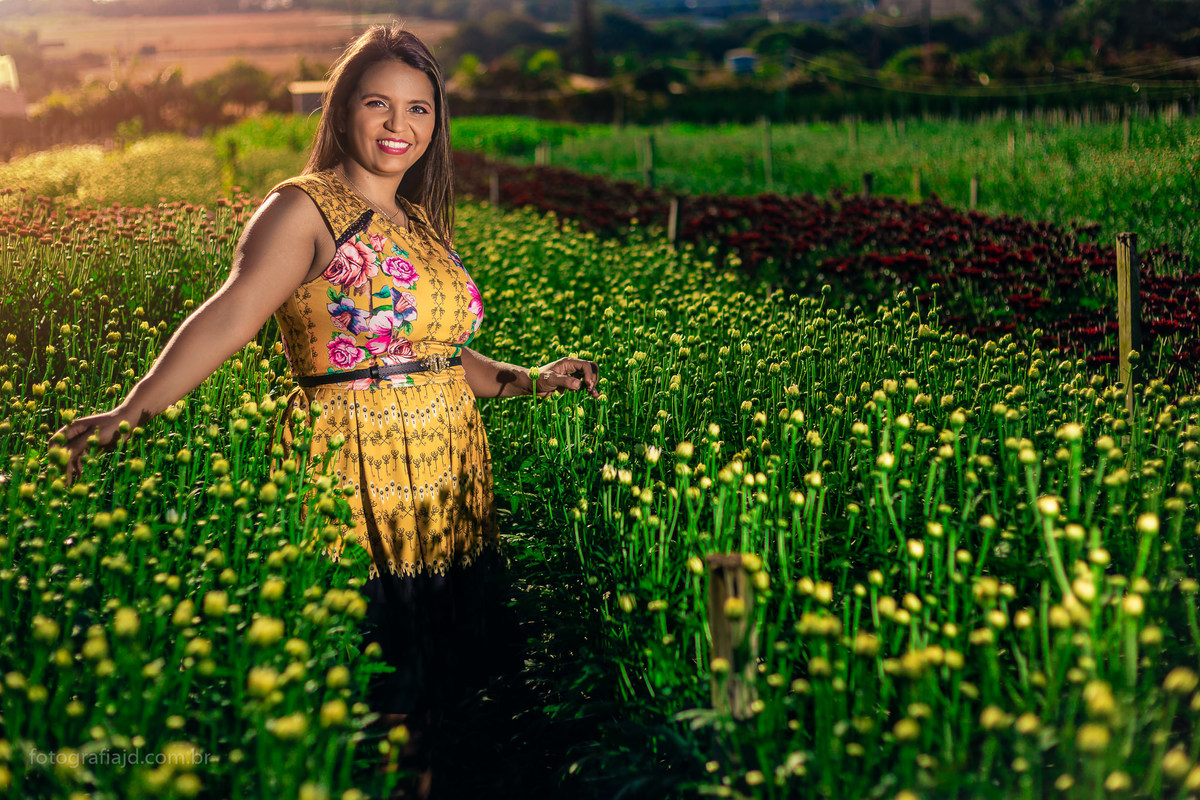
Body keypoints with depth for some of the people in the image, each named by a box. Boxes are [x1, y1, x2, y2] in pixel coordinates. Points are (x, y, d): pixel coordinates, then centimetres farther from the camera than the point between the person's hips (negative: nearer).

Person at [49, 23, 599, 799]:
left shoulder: (422, 223, 16)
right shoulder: (305, 210, -7)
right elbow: (232, 312, -23)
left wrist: (530, 381, 15)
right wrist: (133, 411, -36)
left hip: (450, 485, 7)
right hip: (355, 485, -7)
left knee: (432, 693, 13)